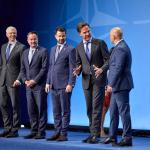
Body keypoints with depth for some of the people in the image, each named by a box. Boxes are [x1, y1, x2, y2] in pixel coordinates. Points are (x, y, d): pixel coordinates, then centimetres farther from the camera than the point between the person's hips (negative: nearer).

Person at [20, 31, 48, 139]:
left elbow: (44, 68, -10)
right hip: (29, 86, 6)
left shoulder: (43, 51, -3)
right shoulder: (25, 53, 17)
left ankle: (41, 132, 1)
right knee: (31, 110, 7)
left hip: (39, 86, -6)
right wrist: (25, 80, 2)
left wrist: (35, 80, -13)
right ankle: (34, 131, 14)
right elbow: (22, 69, 18)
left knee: (41, 109, -3)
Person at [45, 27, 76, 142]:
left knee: (65, 111, -1)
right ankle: (57, 132, 16)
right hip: (54, 85, 7)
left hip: (64, 85, -7)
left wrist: (70, 84, -15)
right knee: (56, 111, 10)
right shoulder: (53, 49, 16)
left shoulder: (70, 50, -4)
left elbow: (72, 68, -9)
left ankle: (64, 134, 3)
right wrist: (48, 82, 13)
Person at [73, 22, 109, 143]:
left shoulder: (100, 43, -1)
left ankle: (95, 135, -8)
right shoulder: (79, 47, 11)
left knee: (96, 107, -9)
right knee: (90, 109, 8)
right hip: (86, 80, 5)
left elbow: (108, 60, -4)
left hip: (99, 79, -5)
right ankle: (93, 132, 17)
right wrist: (78, 70, -6)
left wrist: (102, 69, -22)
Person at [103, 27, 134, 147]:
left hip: (120, 85, -11)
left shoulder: (120, 48, -17)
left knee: (123, 111, -5)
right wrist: (112, 84, 19)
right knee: (113, 111, 15)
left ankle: (127, 138, -1)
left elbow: (118, 68, -22)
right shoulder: (121, 47, 16)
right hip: (117, 85, 11)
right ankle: (112, 136, 22)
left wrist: (111, 84, -18)